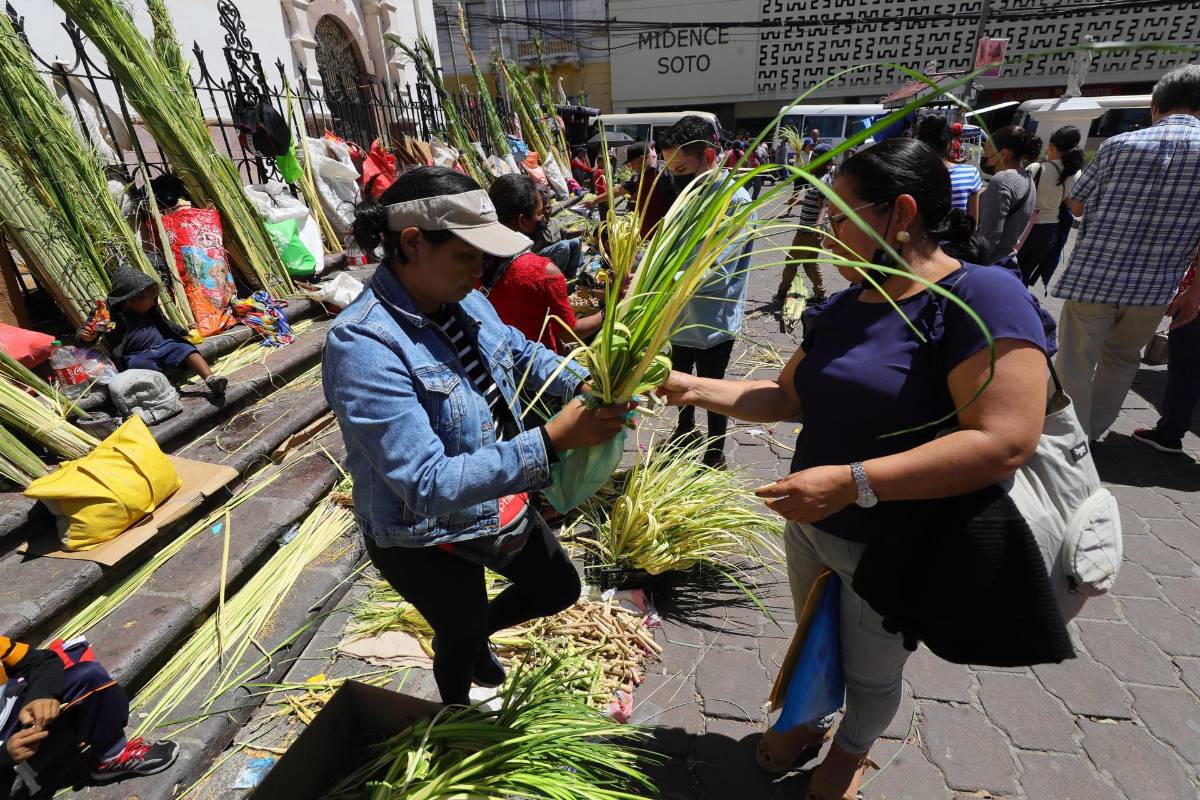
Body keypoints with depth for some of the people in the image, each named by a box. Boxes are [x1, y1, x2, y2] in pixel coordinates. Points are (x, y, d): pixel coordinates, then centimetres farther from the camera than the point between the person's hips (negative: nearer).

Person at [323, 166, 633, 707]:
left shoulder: (463, 300, -10)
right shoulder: (362, 345, -32)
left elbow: (521, 350, 9)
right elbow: (428, 485, -37)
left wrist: (584, 386, -9)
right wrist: (553, 440, -42)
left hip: (498, 502, 6)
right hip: (431, 541, -6)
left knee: (560, 589, 24)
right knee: (458, 637, 24)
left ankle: (477, 632, 53)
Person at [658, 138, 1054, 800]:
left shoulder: (982, 296, -22)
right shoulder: (847, 304, 1)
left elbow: (1005, 441, -29)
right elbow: (790, 395, 5)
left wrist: (852, 483, -33)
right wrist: (700, 389, -6)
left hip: (895, 547, -6)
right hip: (810, 524, 6)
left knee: (870, 672, 21)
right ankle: (810, 718, 57)